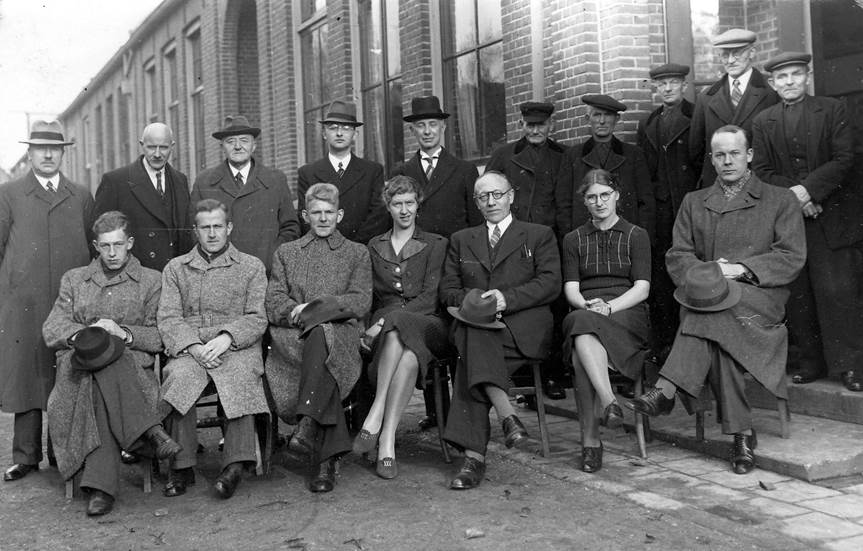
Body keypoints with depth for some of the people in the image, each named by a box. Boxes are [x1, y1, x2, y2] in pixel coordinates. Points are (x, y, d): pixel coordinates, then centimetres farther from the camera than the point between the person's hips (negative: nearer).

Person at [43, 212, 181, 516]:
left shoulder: (151, 281, 14)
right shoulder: (74, 279, 21)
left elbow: (161, 337, 5)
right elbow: (50, 331, 10)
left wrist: (124, 333, -14)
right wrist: (82, 333, -12)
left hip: (133, 367, -1)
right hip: (77, 368, 1)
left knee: (101, 390, -38)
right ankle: (152, 430, -41)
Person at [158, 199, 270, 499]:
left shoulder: (252, 267, 16)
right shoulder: (175, 268, 20)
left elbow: (257, 319, 5)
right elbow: (168, 318, 8)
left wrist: (227, 337, -15)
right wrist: (193, 345, -12)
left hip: (237, 348, -1)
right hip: (189, 349, 1)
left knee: (241, 375, -35)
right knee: (179, 375, -32)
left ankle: (235, 464, -33)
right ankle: (181, 466, -23)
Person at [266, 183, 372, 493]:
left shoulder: (357, 253, 20)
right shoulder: (286, 253, 25)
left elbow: (361, 303, 4)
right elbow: (274, 305, 11)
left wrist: (315, 307, -10)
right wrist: (297, 312, -12)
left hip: (341, 335, -1)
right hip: (292, 339, 1)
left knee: (320, 334, -39)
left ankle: (307, 425, -45)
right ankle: (328, 458, -39)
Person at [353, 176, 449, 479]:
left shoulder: (435, 244, 12)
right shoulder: (374, 246, 24)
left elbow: (429, 299, -1)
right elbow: (369, 296, 18)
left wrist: (386, 321, -14)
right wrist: (373, 324, -5)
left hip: (427, 324, -1)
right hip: (385, 326, 1)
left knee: (399, 328, -39)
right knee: (408, 355, -37)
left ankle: (380, 424, -39)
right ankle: (386, 442, -39)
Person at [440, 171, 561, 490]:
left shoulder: (539, 235, 17)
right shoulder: (461, 240, 26)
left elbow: (550, 283, 2)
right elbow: (448, 288, 17)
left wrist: (506, 298, -13)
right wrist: (469, 301, -8)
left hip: (524, 325, -2)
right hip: (474, 324, 2)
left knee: (474, 349, -34)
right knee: (475, 336, -37)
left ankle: (474, 455, -38)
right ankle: (507, 416, -40)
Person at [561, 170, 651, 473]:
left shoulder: (636, 235, 13)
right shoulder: (573, 239, 20)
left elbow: (642, 288, 1)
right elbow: (571, 288, 8)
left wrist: (609, 306, -17)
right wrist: (587, 304, -15)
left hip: (626, 314, -2)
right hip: (583, 313, 2)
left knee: (581, 354, -36)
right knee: (582, 328, -39)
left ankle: (590, 439, -40)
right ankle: (609, 403, -46)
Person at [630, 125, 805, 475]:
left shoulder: (780, 200, 15)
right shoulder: (693, 203, 23)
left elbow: (792, 258, 2)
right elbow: (677, 258, 11)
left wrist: (739, 269, -12)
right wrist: (710, 272, -11)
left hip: (760, 298, -2)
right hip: (710, 300, 2)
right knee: (718, 329, -34)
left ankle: (667, 390, -42)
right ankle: (741, 433, -36)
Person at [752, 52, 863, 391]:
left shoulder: (833, 111, 5)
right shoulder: (763, 122, 12)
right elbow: (762, 171, 5)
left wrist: (807, 188, -15)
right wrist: (794, 195, -11)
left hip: (832, 216, -2)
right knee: (797, 294, 2)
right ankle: (809, 361, 11)